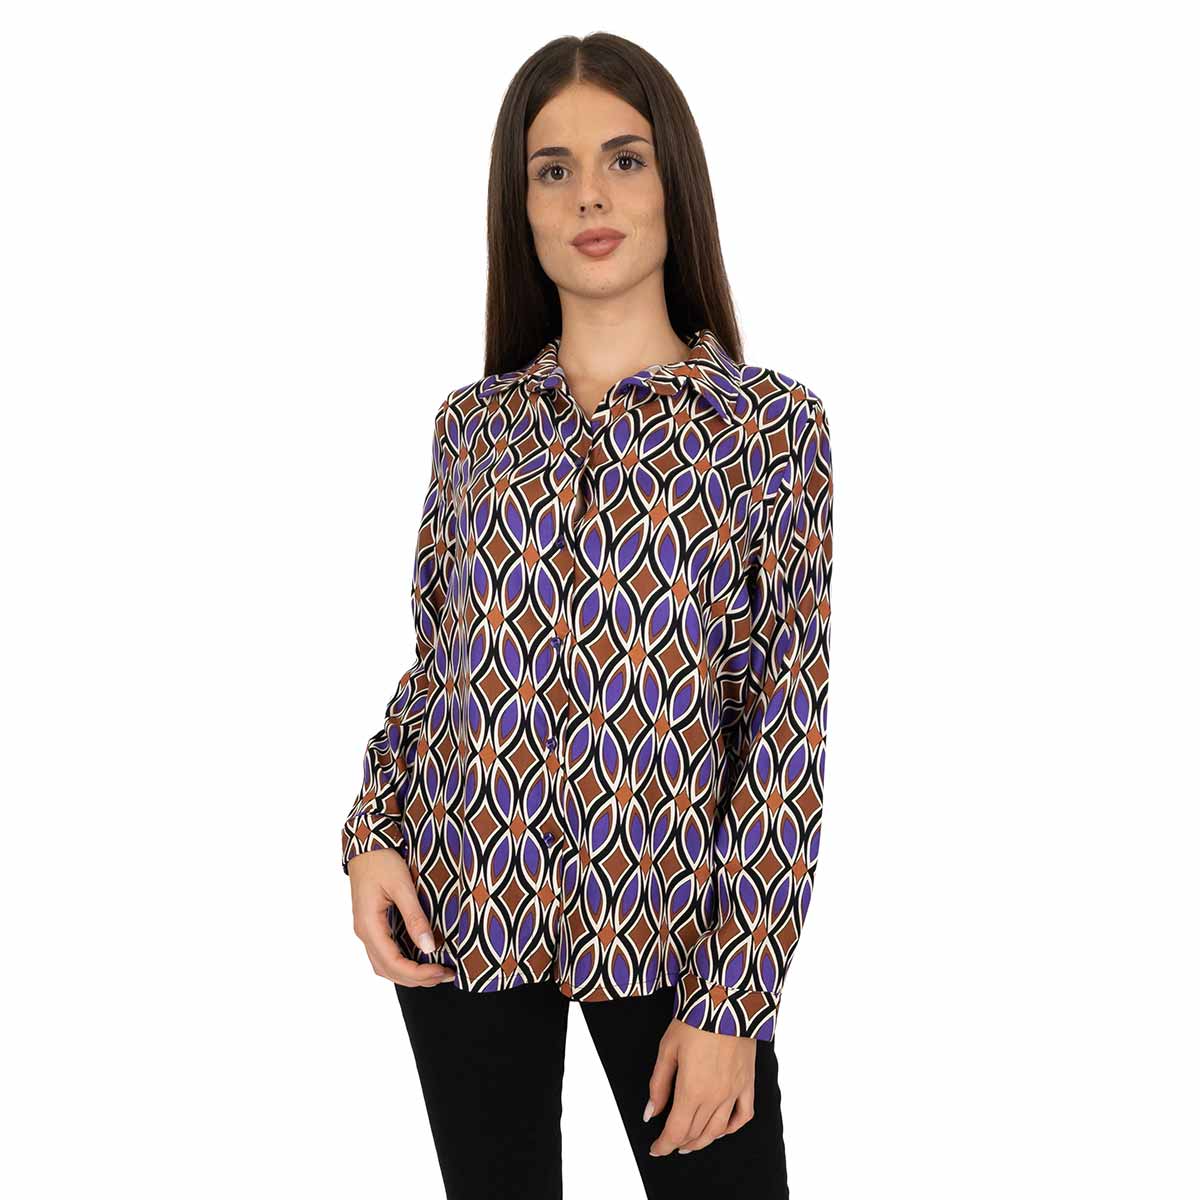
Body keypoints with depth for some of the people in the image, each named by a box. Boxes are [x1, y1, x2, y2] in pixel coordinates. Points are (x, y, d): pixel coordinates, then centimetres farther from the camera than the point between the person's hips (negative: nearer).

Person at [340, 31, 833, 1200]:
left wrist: (732, 997, -11)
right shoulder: (474, 422, 5)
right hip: (459, 911, 3)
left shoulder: (771, 422, -5)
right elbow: (430, 666, 12)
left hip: (669, 917, -2)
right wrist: (371, 833, -5)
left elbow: (788, 736, -8)